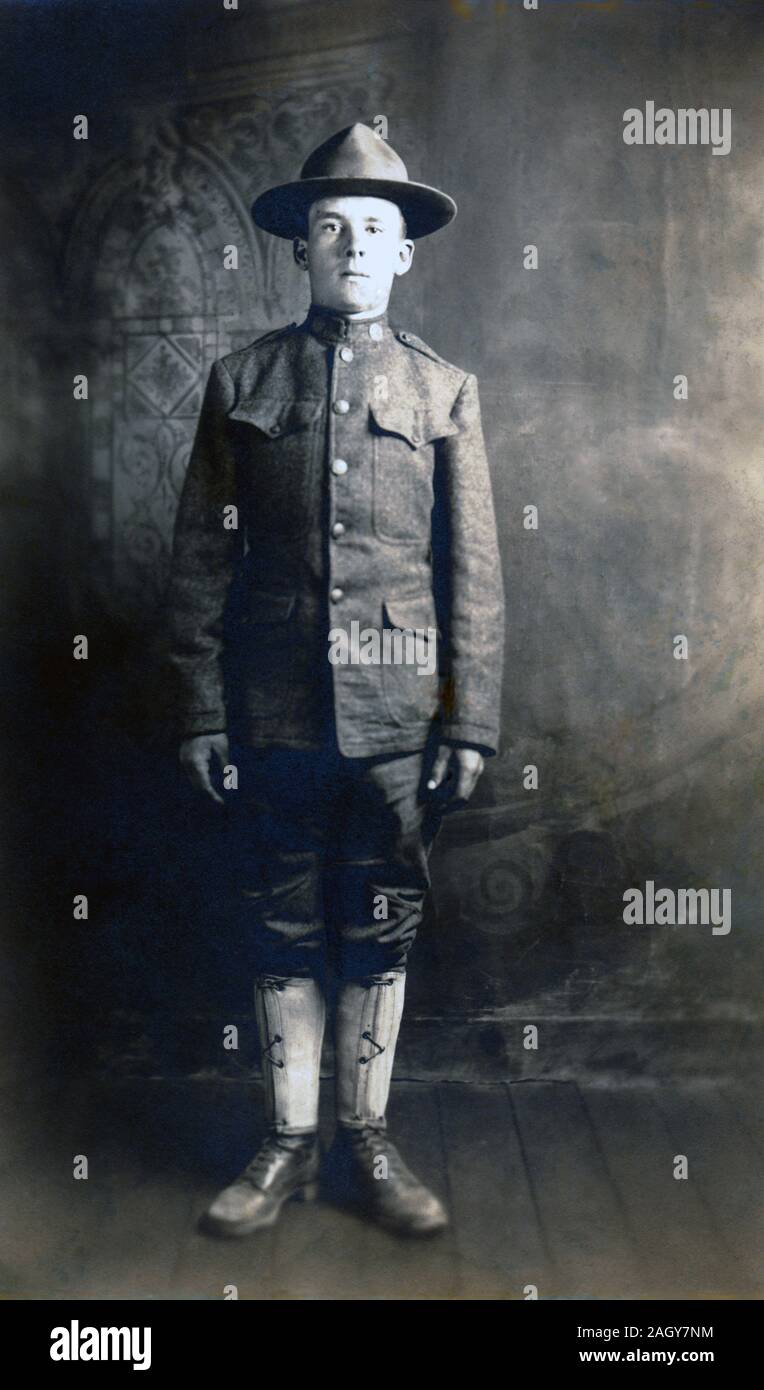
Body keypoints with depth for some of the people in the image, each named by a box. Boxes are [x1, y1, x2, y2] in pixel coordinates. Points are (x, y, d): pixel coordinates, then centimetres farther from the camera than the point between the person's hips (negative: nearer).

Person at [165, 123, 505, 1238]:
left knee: (380, 934, 9)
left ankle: (367, 1146, 26)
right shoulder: (242, 383, 6)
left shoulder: (445, 392, 7)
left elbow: (475, 571, 3)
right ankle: (290, 1145, 25)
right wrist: (202, 711, -2)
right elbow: (201, 563, 4)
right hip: (275, 715, 0)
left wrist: (472, 721, -2)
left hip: (399, 718, 0)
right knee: (285, 931, 9)